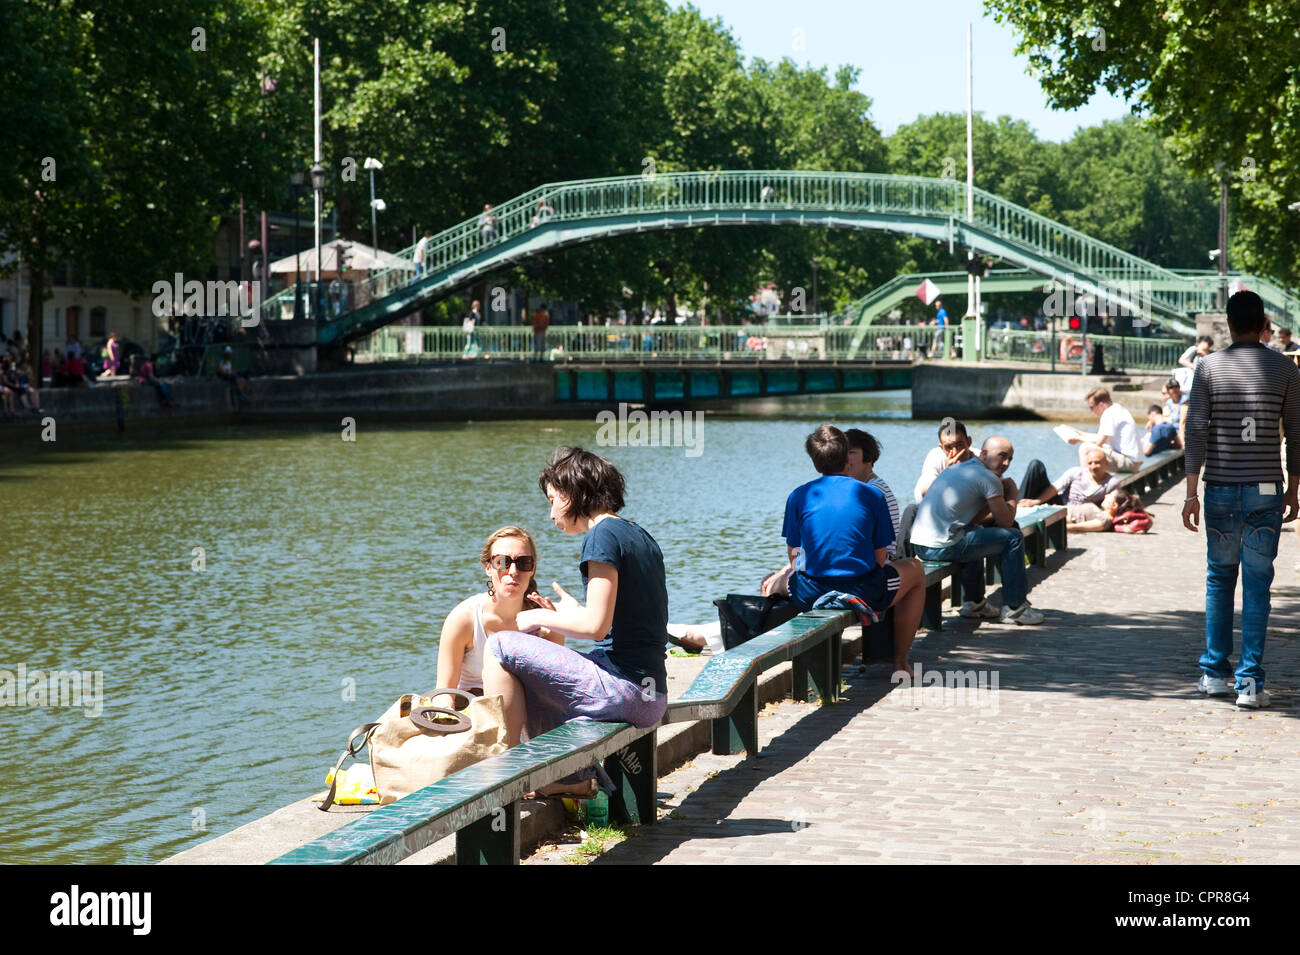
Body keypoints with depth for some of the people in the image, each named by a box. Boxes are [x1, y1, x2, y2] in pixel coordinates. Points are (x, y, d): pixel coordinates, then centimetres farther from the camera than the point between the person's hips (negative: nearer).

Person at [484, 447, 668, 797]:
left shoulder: (603, 535, -11)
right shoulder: (639, 535, 16)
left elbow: (597, 626, -17)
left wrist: (541, 619, -2)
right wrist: (574, 614, 27)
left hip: (622, 688, -10)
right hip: (652, 697, 10)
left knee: (500, 647, -3)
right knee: (534, 672, 27)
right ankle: (572, 775, 19)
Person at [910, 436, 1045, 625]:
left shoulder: (959, 468, 22)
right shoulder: (989, 478, -6)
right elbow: (1006, 522, -2)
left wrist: (996, 497, 18)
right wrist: (1011, 494, 15)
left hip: (918, 544, 9)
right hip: (941, 547, -9)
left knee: (974, 533, 39)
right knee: (1014, 538, 1)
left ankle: (974, 602, 36)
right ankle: (1014, 608, 7)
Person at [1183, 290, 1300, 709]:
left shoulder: (1209, 366, -1)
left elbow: (1196, 432, -4)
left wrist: (1192, 492, -2)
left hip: (1221, 489, 0)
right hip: (1266, 490, 0)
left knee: (1219, 579, 13)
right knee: (1257, 584, 1)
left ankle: (1214, 673, 16)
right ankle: (1250, 681, -2)